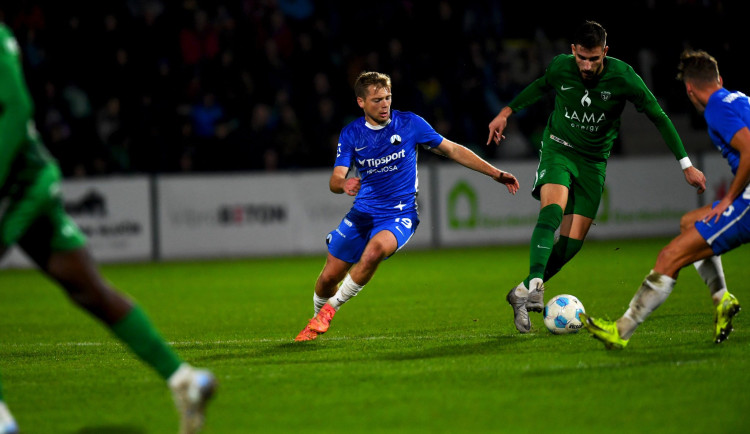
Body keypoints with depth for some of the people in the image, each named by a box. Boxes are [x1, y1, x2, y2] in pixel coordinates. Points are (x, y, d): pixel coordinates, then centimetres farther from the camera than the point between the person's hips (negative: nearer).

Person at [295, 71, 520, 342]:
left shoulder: (409, 124, -6)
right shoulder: (351, 134, -1)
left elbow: (453, 150, 1)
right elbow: (335, 180, -8)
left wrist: (496, 174, -3)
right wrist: (344, 184, -34)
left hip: (399, 215, -3)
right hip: (362, 214, 3)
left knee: (374, 250, -34)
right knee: (329, 278, 1)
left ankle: (330, 309, -15)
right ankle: (316, 321, 34)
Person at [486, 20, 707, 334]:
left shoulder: (622, 77, -17)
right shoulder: (560, 67, -12)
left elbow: (658, 117, -9)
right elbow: (541, 86, 14)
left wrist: (686, 165, -8)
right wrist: (506, 112, 17)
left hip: (594, 161, 1)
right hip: (558, 148, -1)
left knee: (572, 242, -6)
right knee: (552, 212, -30)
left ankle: (524, 293, 9)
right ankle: (534, 288, -40)